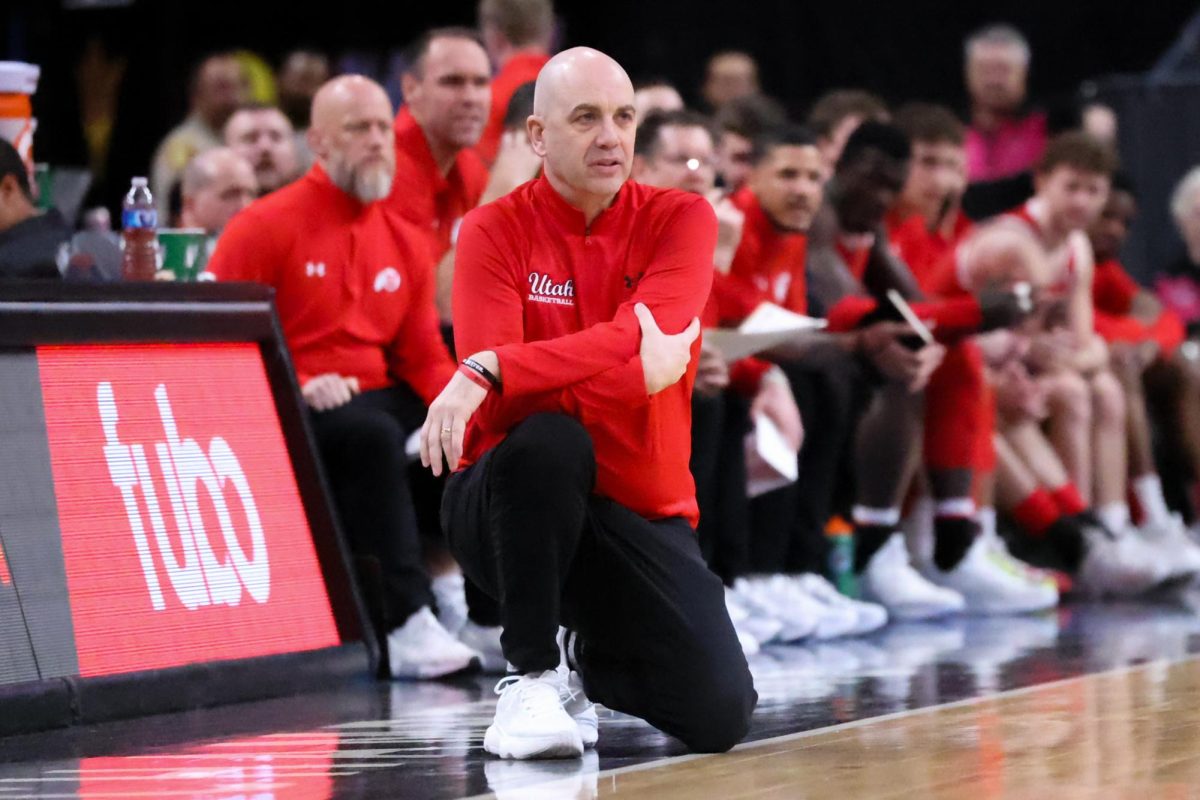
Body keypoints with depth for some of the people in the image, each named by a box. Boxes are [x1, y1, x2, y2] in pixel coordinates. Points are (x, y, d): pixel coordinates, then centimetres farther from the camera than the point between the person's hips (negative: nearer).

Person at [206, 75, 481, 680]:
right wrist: (295, 386, -21)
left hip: (378, 398, 6)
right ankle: (407, 625, -40)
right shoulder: (266, 227, -1)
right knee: (372, 434, -37)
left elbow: (425, 360, 15)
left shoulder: (406, 244, 17)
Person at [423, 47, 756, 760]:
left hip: (641, 514, 2)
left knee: (719, 717, -16)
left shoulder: (681, 220, -1)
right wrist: (638, 374, -22)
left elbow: (634, 339, -20)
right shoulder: (494, 232, -4)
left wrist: (489, 372, -32)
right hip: (514, 506, -2)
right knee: (549, 441, -38)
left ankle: (590, 657, 19)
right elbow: (506, 405, -17)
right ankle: (533, 675, -19)